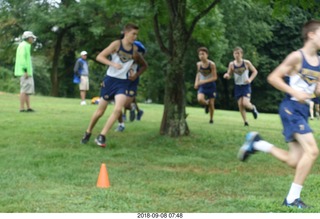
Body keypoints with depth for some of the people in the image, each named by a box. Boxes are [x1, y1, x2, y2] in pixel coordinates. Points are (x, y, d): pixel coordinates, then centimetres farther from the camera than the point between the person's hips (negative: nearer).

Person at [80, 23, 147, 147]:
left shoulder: (134, 49, 2)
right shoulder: (117, 44, -9)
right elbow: (99, 57, -14)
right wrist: (113, 64, -27)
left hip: (123, 83, 2)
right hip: (110, 80, -2)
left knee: (118, 109, -19)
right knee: (100, 111, 7)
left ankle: (101, 137, -12)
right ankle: (88, 133, 30)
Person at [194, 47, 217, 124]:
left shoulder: (211, 64, -15)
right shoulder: (198, 64, -2)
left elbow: (215, 77, -15)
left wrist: (204, 81, -25)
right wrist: (196, 82, 0)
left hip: (211, 86, -2)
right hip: (202, 86, 2)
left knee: (211, 104, 2)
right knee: (200, 99, -24)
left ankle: (211, 119, 28)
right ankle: (206, 103, 13)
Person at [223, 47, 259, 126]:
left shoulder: (246, 63, -8)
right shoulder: (231, 64, -2)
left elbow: (255, 71, 2)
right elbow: (229, 75, 6)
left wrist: (250, 79, -13)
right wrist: (227, 75, -18)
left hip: (246, 86, -3)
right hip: (238, 86, 3)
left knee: (245, 103, -18)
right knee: (240, 104, 0)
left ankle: (253, 108, 17)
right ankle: (245, 121, 13)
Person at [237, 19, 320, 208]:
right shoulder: (297, 57, -10)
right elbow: (273, 78, -11)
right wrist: (294, 92, -19)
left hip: (303, 111, 8)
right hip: (291, 108, -8)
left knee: (294, 161, 6)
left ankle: (256, 143, 23)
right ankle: (292, 198, -9)